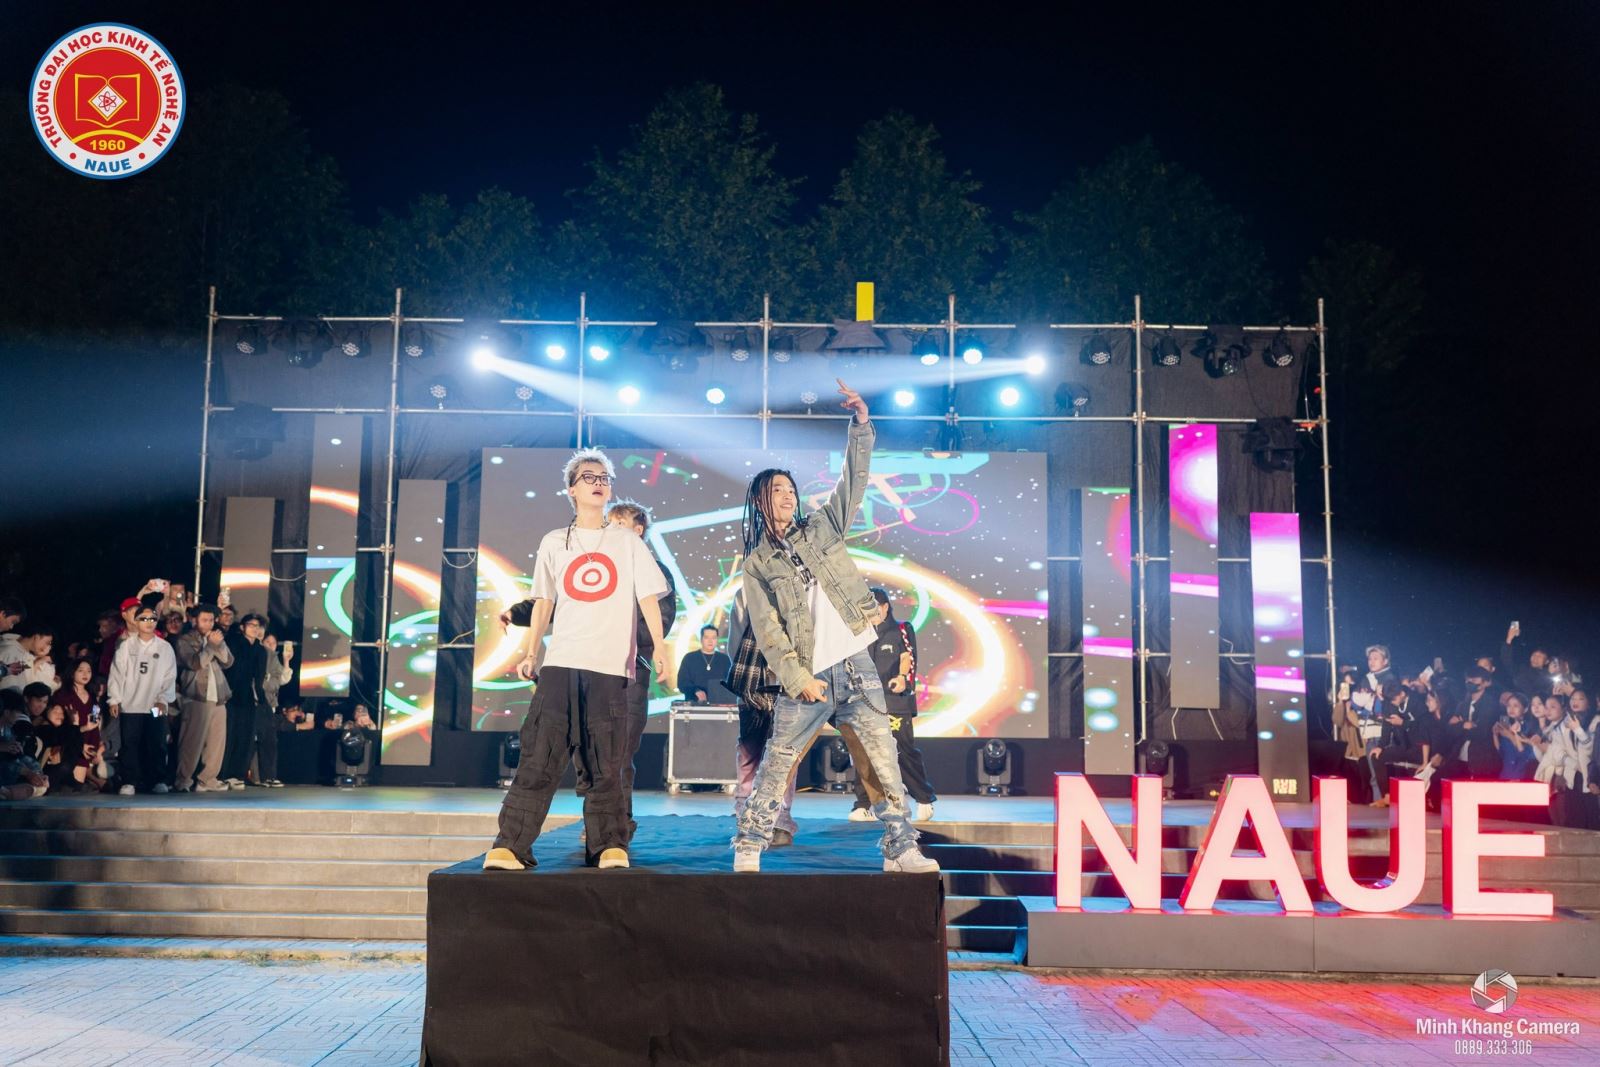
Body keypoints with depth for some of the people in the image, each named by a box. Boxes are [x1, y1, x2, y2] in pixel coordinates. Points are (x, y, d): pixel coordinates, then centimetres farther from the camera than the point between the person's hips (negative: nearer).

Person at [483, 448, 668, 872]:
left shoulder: (627, 542, 9)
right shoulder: (554, 543, 13)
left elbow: (648, 597, 4)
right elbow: (544, 602, 15)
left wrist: (658, 646, -8)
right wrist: (530, 653, 9)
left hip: (610, 666, -1)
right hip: (560, 663, 1)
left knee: (605, 762, -1)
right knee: (539, 756, -6)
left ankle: (609, 846, 6)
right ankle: (510, 846, -6)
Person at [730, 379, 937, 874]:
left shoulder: (821, 527, 12)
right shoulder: (756, 565, 6)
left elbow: (854, 481, 4)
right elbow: (767, 632, -1)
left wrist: (861, 425, -8)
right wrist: (798, 677, -10)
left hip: (855, 663, 2)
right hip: (806, 676, -1)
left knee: (885, 758, -2)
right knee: (776, 766, 5)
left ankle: (901, 850, 3)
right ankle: (749, 847, 19)